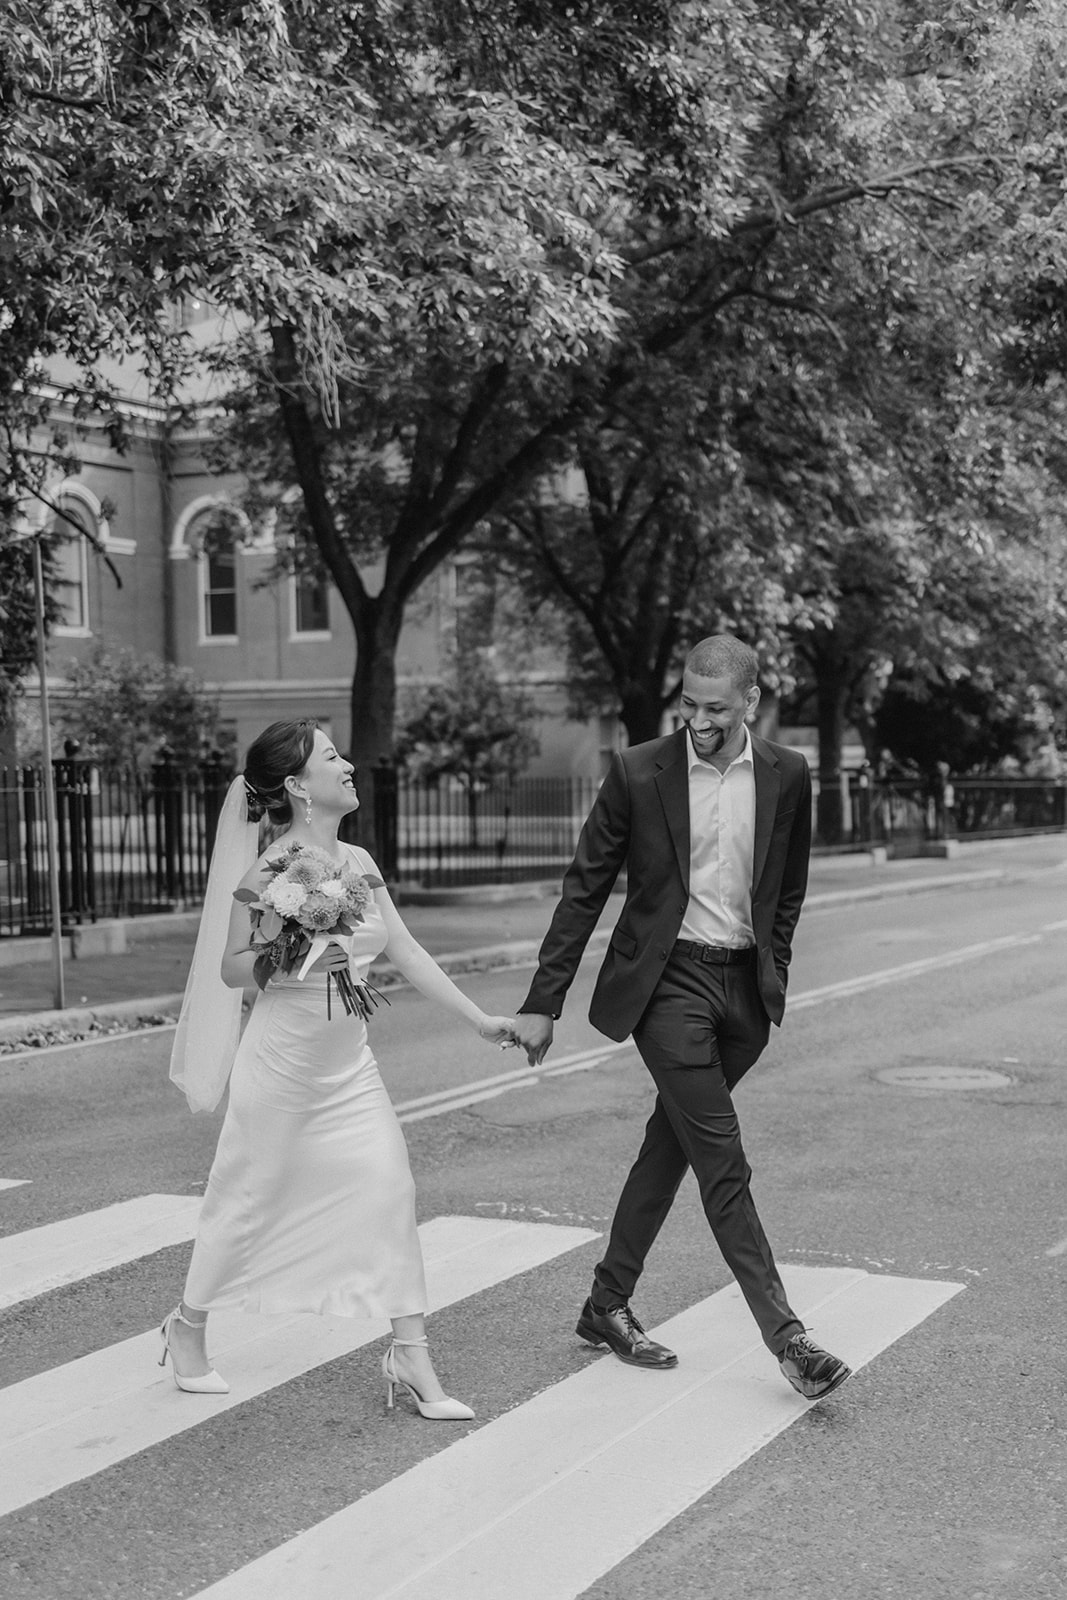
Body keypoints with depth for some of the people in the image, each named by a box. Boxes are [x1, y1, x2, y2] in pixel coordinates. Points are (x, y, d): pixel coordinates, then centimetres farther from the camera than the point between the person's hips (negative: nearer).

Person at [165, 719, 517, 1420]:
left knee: (391, 1191, -5)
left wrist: (481, 1019, 4)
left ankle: (411, 1358, 3)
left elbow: (408, 952, 7)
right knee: (249, 1202, 8)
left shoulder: (358, 862, 3)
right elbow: (230, 970, -9)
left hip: (349, 1065, 5)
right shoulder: (267, 873, -15)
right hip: (280, 1065, -5)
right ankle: (188, 1328, 33)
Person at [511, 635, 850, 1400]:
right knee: (722, 1160, -9)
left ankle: (608, 1306, 26)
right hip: (668, 982, -4)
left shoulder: (787, 776, 1)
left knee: (670, 1143, 13)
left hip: (744, 987, 4)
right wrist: (542, 1002, -3)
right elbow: (585, 889, -3)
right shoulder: (638, 773, -8)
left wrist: (772, 978, 13)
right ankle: (786, 1335, -4)